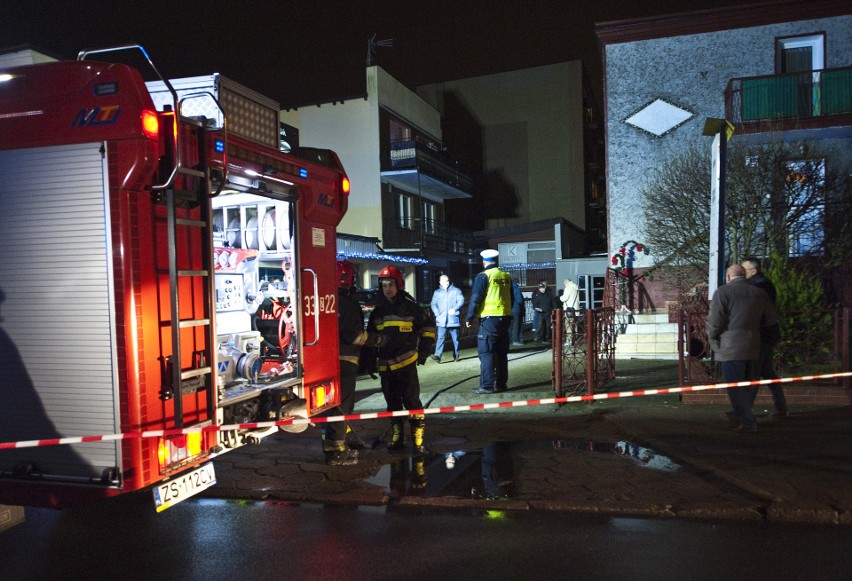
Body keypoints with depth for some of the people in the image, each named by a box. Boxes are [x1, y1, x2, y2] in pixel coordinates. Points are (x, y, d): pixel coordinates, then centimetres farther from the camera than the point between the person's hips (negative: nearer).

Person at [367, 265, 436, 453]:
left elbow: (428, 325, 3)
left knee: (412, 401, -5)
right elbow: (370, 337, 19)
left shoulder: (410, 306, -3)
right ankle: (396, 438, 23)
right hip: (385, 366, 5)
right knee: (392, 403, 13)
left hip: (406, 362, -5)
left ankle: (419, 440, 0)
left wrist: (424, 351, -1)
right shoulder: (378, 310, 11)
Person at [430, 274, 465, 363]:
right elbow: (433, 304, 7)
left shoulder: (456, 290, 6)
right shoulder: (437, 292, 12)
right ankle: (437, 355, -17)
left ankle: (456, 355, 20)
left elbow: (461, 301, -4)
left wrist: (454, 309, -18)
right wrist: (437, 314, -7)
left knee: (455, 338, 8)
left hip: (453, 320, 0)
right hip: (441, 320, 1)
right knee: (440, 337, -10)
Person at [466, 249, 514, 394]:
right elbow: (512, 299, 18)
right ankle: (501, 384, 18)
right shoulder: (506, 277, 10)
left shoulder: (483, 276, -9)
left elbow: (475, 299, -12)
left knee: (486, 353, -3)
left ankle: (487, 385, -5)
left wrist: (469, 318, -5)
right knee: (502, 352, 13)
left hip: (489, 319, -6)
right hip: (505, 318, 6)